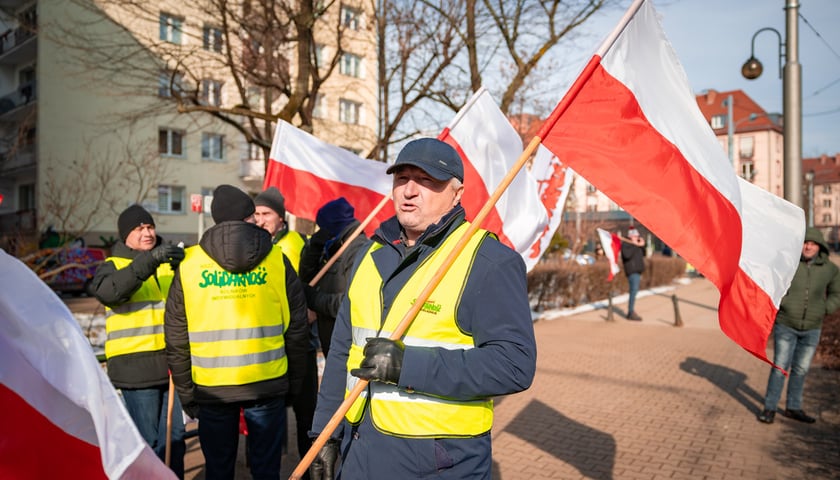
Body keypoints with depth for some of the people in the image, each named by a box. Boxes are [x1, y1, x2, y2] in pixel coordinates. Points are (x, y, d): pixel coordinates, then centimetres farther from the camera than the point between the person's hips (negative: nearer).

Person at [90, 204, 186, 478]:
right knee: (147, 440, 3)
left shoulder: (170, 260, 12)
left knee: (175, 435, 14)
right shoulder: (114, 265, 1)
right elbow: (106, 291, -22)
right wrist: (148, 261, -32)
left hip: (174, 362, 4)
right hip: (136, 367, -4)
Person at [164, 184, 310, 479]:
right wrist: (294, 383, 10)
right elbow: (296, 329, -1)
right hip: (268, 383, 0)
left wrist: (186, 393, 10)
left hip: (211, 388, 1)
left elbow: (176, 339, 1)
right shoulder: (277, 259, -3)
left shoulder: (188, 263, 0)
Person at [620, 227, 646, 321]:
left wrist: (642, 246, 4)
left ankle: (631, 312, 16)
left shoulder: (635, 244, 17)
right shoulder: (625, 244, -10)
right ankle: (631, 313, -16)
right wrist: (634, 245, -22)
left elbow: (642, 254, 19)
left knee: (634, 291, 11)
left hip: (637, 271, 10)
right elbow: (627, 255, -26)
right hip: (632, 271, -10)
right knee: (634, 291, -16)